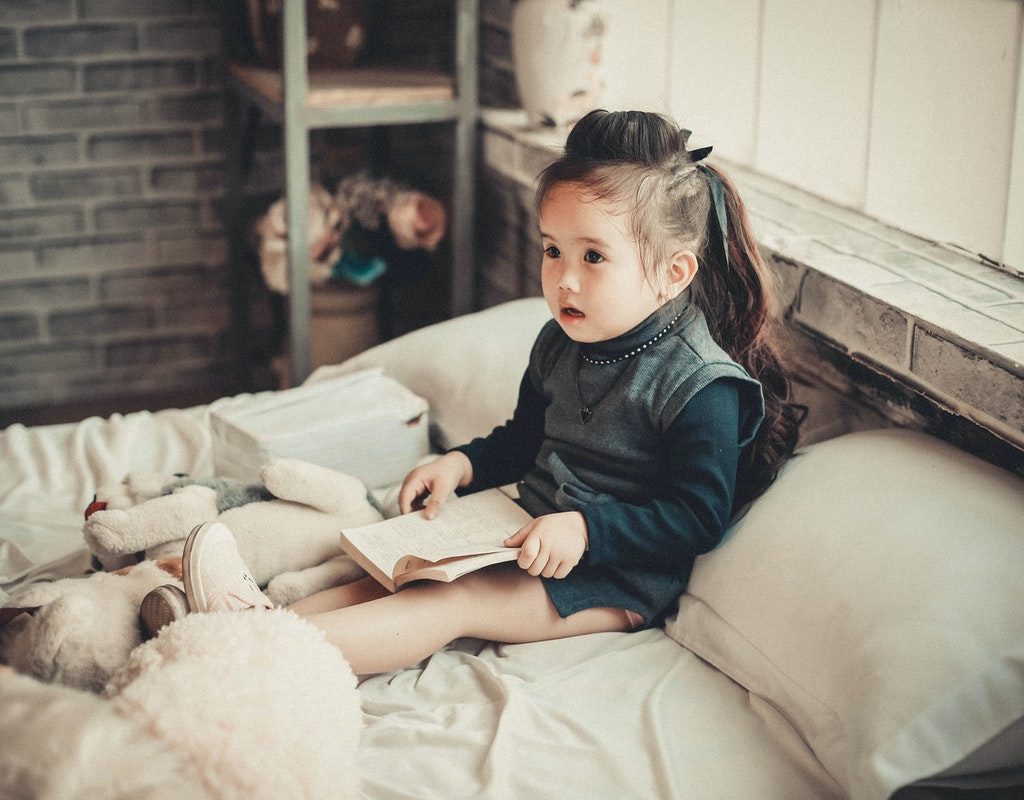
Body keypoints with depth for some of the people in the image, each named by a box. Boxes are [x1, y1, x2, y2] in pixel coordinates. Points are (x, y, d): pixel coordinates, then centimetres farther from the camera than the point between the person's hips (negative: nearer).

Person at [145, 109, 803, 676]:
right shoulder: (560, 343, 5)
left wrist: (586, 528, -29)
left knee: (452, 600, -23)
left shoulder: (701, 387, -20)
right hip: (536, 531, 9)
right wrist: (465, 464, 2)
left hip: (620, 573, -9)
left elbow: (697, 517, -21)